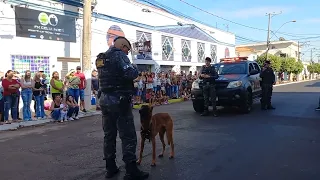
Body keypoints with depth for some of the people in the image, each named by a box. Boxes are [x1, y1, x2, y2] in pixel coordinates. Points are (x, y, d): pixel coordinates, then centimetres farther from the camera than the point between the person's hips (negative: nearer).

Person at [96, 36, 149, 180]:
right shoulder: (119, 54, -10)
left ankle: (110, 168, 22)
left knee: (109, 134, 14)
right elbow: (130, 74, -23)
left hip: (105, 99, 9)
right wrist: (135, 69, -1)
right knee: (128, 136, -2)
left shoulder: (101, 58, 15)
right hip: (119, 100, -8)